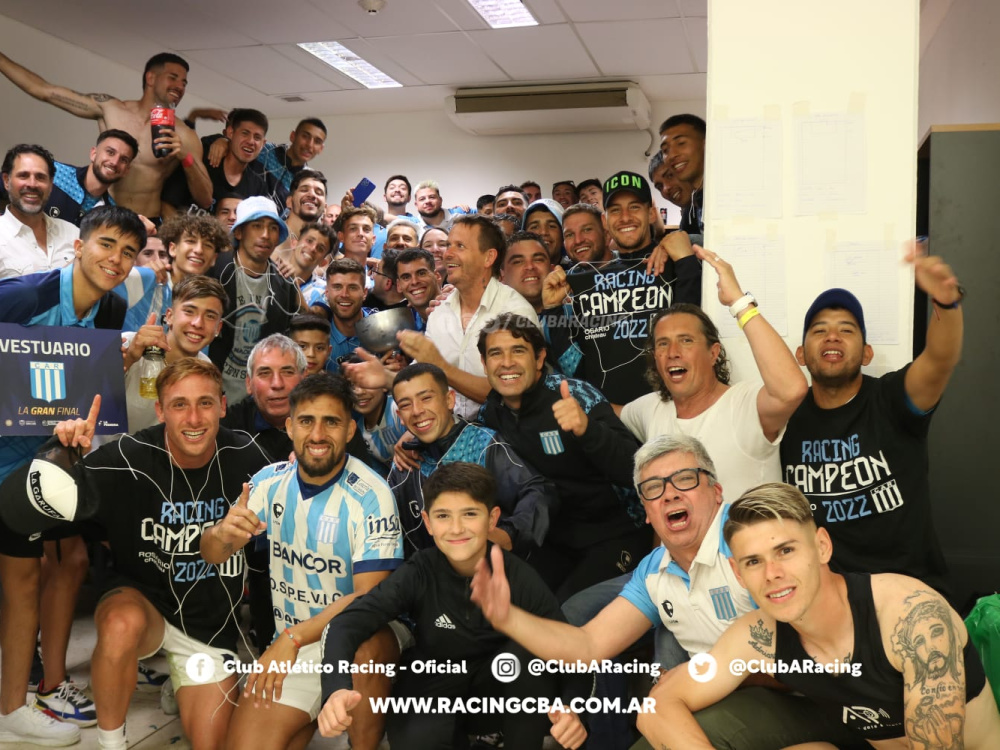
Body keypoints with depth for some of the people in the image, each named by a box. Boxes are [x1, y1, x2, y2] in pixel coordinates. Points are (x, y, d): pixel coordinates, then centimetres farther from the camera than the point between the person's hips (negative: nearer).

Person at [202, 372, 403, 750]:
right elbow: (212, 556, 0)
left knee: (366, 646, -37)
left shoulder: (370, 495, -17)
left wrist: (291, 638, -28)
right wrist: (222, 534, -25)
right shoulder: (270, 481, -2)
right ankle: (313, 719, 14)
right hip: (291, 645, 4)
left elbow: (370, 597, -20)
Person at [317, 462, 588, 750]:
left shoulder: (520, 578, -21)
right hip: (436, 680, 0)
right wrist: (337, 689, -47)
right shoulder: (419, 574, -20)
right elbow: (347, 624, -27)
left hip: (498, 682, 0)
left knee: (527, 652, -32)